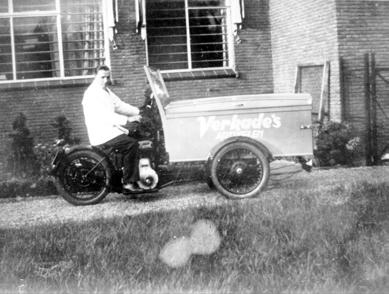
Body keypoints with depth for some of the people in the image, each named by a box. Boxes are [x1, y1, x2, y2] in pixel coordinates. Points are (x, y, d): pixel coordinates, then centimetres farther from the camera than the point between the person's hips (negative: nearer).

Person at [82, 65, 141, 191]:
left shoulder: (106, 91, 19)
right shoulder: (92, 93, -14)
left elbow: (119, 105, 16)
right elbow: (105, 115, -25)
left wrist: (138, 111, 1)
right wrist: (127, 119, -33)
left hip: (111, 130, 10)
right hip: (101, 135, -10)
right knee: (131, 143, -24)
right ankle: (128, 182, -21)